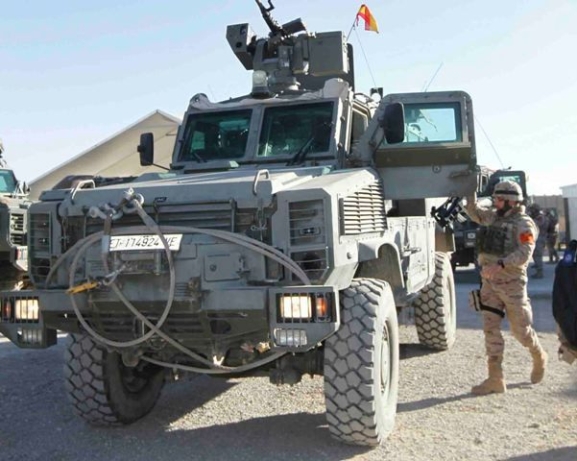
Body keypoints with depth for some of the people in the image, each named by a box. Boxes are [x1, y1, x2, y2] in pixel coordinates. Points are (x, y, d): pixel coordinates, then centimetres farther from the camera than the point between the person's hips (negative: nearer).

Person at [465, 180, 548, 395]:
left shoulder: (523, 224, -11)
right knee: (490, 329, 0)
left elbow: (524, 253, -23)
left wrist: (500, 264, -34)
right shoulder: (492, 216, 11)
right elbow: (474, 211, 28)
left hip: (512, 283, -6)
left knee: (520, 329, 7)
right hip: (489, 283, 6)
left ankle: (539, 357, 38)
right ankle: (495, 379, 3)